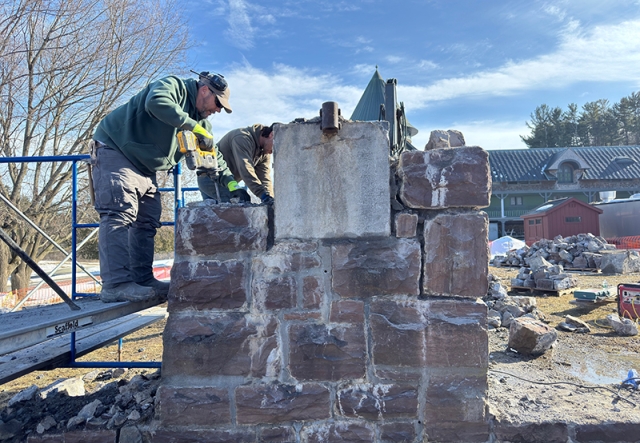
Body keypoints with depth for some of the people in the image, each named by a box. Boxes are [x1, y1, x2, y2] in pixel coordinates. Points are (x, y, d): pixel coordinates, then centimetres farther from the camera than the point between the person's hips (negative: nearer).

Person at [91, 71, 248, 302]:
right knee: (121, 215, -20)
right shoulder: (173, 86, -11)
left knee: (147, 221, 5)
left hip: (144, 167, 10)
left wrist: (231, 182, 1)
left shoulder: (200, 121, 13)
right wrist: (194, 126, -31)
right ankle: (116, 285, -23)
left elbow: (213, 155, 14)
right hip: (114, 151, -9)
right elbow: (156, 103, -34)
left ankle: (143, 280, 9)